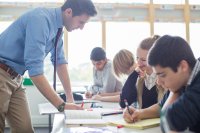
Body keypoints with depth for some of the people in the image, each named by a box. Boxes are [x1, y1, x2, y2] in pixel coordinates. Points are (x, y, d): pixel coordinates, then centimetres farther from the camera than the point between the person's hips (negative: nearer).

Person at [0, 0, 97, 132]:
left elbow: (60, 61, 11)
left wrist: (70, 97, 8)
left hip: (14, 78, 8)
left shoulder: (56, 25, 3)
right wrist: (61, 105, -29)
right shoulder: (40, 19, -25)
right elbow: (35, 69, -30)